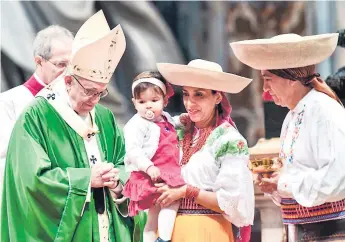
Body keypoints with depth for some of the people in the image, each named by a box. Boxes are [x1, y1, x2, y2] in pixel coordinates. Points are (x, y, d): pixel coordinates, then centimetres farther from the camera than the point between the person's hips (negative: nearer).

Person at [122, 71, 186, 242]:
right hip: (150, 176, -9)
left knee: (155, 216, 14)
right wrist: (149, 167, -32)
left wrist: (181, 119, 15)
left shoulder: (165, 119, 12)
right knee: (172, 199, -24)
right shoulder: (137, 125, -15)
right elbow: (132, 151, -23)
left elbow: (173, 123, 37)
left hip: (169, 173, 9)